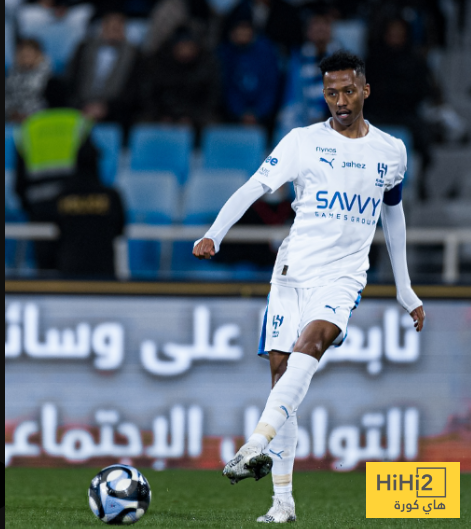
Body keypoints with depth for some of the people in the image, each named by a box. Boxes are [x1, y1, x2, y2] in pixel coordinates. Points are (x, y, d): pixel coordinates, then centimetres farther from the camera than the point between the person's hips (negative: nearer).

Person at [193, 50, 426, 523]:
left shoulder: (391, 151, 11)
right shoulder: (303, 142, 3)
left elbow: (393, 214, 24)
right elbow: (253, 187, -4)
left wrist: (405, 292, 27)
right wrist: (215, 234, -21)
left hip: (344, 276, 0)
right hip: (293, 271, 0)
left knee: (312, 341, -30)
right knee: (281, 372, -5)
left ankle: (258, 444, -40)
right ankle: (282, 500, 0)